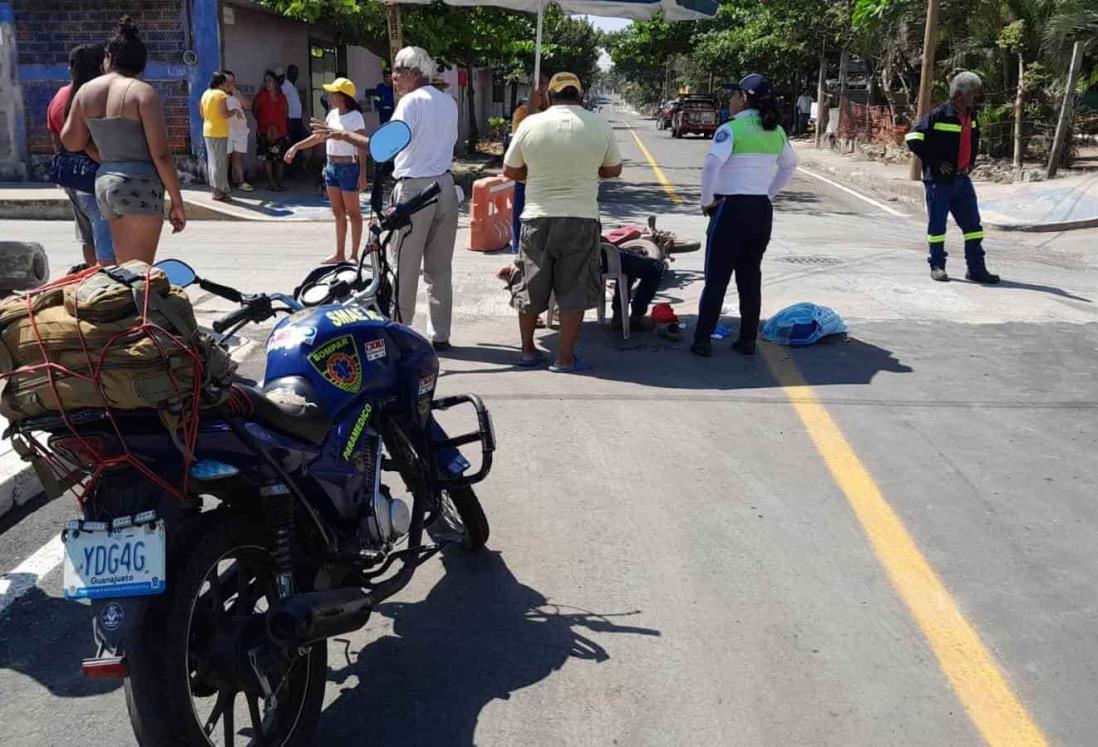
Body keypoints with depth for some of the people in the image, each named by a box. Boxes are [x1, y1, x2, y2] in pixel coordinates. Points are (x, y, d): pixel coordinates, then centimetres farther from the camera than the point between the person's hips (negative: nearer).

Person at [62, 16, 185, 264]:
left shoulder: (86, 91, 9)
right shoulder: (143, 92, -8)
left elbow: (71, 141, 15)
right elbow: (161, 154, -13)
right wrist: (177, 202, -7)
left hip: (104, 183, 7)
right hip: (140, 186, -7)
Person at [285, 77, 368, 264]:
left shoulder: (355, 116, -13)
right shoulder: (332, 114, 10)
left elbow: (362, 147, -15)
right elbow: (319, 136, 18)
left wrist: (363, 173, -20)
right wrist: (296, 147, 14)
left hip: (348, 167, -8)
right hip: (332, 166, 8)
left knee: (352, 212, 1)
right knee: (338, 212, 11)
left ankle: (354, 255, 7)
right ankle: (340, 254, 18)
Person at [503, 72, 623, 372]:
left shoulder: (531, 124, -4)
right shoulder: (600, 125, -3)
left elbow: (510, 171, 5)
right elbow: (613, 170, 9)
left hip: (537, 218, 1)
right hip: (581, 219, -1)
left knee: (531, 287, 15)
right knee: (574, 291, 8)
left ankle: (528, 350, 26)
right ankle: (565, 358, 10)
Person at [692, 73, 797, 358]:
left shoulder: (731, 129, -13)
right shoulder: (776, 132, 8)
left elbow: (711, 165, -26)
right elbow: (789, 166, 21)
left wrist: (706, 201, -14)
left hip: (731, 209, -6)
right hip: (762, 211, 6)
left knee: (716, 279, 2)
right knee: (750, 277, 14)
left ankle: (702, 341, 7)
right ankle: (748, 340, 18)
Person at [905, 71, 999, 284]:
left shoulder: (970, 115, 10)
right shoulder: (938, 115, -14)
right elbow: (913, 139, -17)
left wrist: (971, 161, 15)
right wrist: (935, 163, -15)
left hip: (962, 178, 7)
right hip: (939, 179, -7)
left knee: (972, 223, 6)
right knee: (937, 223, 2)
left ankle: (976, 268, 12)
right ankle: (937, 266, 15)